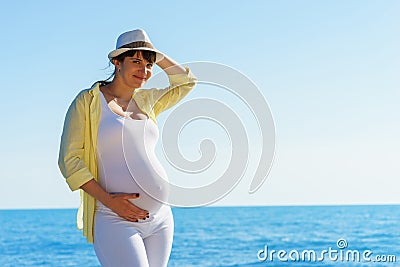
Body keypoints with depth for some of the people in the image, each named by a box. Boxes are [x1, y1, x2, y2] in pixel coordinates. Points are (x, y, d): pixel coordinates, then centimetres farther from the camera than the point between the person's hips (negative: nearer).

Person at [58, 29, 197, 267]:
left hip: (161, 218, 6)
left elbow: (187, 81, 29)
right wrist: (108, 200, -14)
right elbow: (69, 160, -4)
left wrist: (155, 55, 16)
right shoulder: (88, 101, 0)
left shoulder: (146, 101, 15)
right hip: (117, 220, -6)